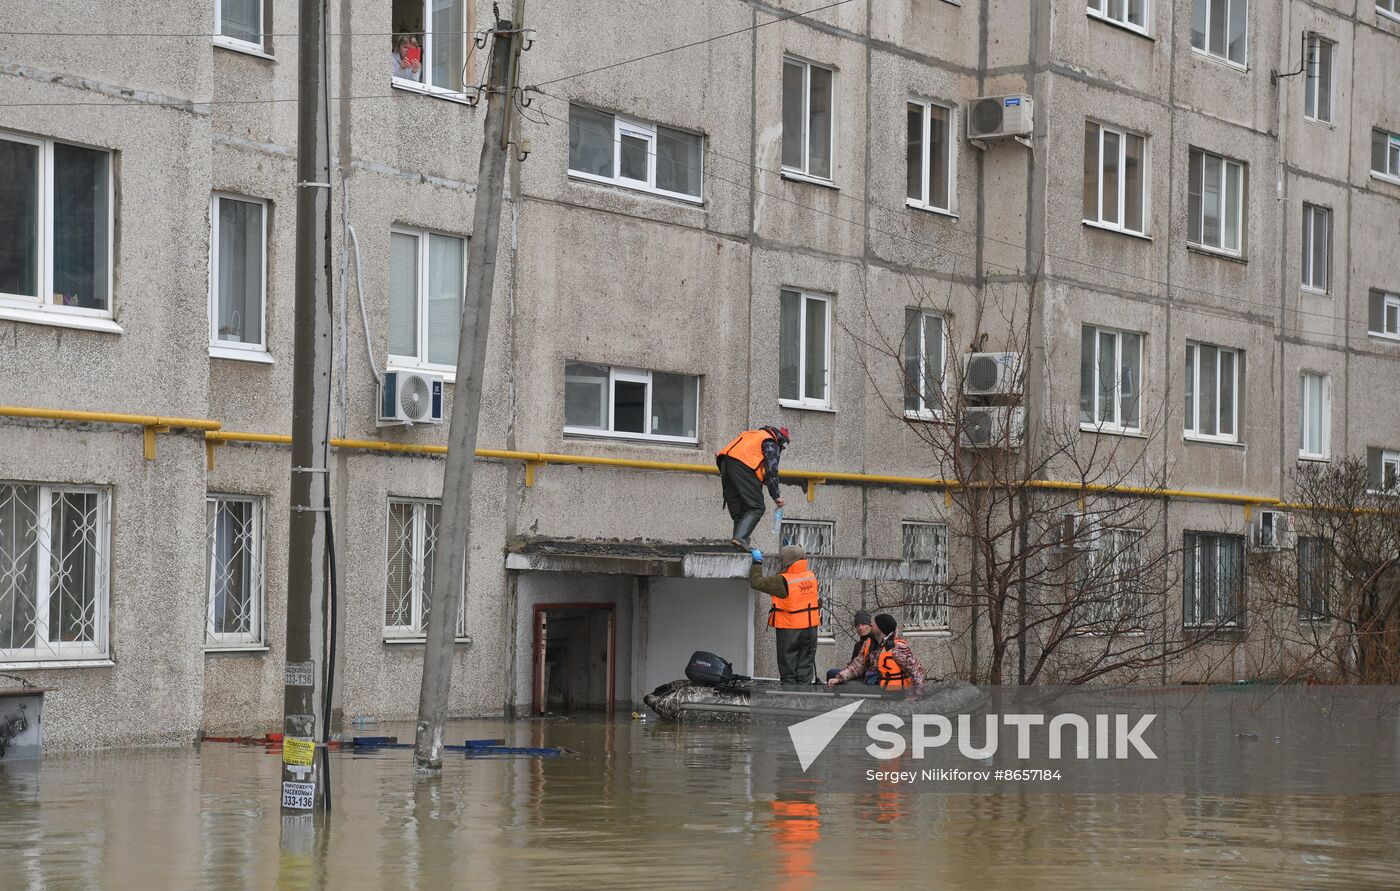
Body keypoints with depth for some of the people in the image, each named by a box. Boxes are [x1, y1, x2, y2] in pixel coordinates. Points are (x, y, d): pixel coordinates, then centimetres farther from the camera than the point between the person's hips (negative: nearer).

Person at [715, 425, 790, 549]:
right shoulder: (771, 443, 9)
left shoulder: (750, 434, 33)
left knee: (738, 510, 11)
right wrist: (776, 496, 1)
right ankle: (740, 537, -25)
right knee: (756, 508, -8)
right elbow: (771, 470, -1)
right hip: (742, 466, -8)